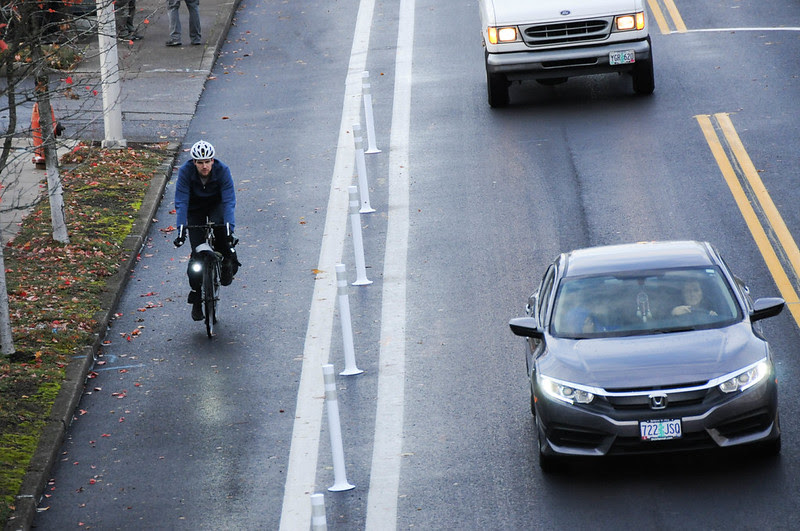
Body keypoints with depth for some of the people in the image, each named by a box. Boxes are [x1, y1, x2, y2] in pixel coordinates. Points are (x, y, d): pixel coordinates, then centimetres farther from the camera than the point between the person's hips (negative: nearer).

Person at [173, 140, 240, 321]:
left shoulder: (222, 170, -28)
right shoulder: (185, 171, -27)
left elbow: (229, 201, -32)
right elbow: (181, 202, -29)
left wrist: (229, 227, -44)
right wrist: (181, 229, -39)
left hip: (216, 205, 0)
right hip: (195, 209, 0)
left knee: (219, 225, -35)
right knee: (197, 252, -9)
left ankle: (227, 262, -9)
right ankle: (196, 300, 2)